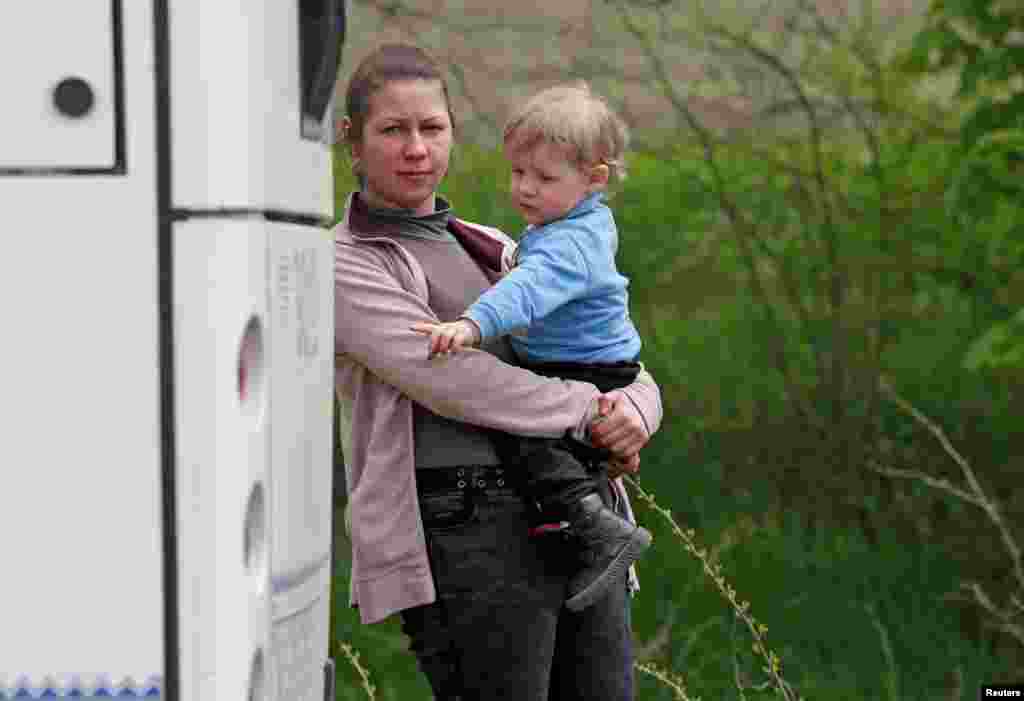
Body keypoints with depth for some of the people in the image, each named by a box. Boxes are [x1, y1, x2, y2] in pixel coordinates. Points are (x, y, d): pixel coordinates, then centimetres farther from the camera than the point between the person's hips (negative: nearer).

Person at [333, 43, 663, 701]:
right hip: (466, 538, -6)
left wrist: (632, 411, -4)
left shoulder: (496, 250, 21)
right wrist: (591, 411, -10)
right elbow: (451, 380, -13)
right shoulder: (346, 266, 1)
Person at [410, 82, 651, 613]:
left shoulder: (572, 243, -24)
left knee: (519, 430, -28)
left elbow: (531, 288, -42)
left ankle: (603, 534, -27)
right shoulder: (583, 225, 9)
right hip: (566, 372, 11)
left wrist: (474, 324, -55)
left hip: (591, 379, -11)